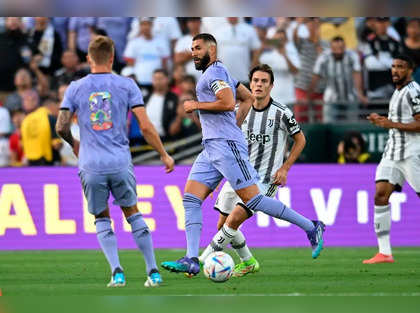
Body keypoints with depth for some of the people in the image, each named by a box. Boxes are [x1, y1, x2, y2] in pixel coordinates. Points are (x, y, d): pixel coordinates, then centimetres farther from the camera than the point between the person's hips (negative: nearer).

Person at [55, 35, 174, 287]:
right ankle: (153, 271, 12)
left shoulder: (75, 88, 3)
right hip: (121, 163, 0)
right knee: (132, 213, 17)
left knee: (102, 219, 15)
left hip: (91, 166, 0)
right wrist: (164, 155, 7)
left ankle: (117, 271, -2)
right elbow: (145, 126, -3)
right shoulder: (126, 85, 1)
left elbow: (62, 127, 1)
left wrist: (74, 143, 22)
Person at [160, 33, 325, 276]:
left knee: (252, 199, -12)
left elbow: (228, 103, -22)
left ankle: (311, 228, -5)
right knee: (191, 199, -1)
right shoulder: (220, 72, 23)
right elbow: (248, 98, 31)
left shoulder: (214, 72, -7)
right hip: (212, 148, 10)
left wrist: (196, 105, -10)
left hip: (226, 146, -10)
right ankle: (191, 260, -9)